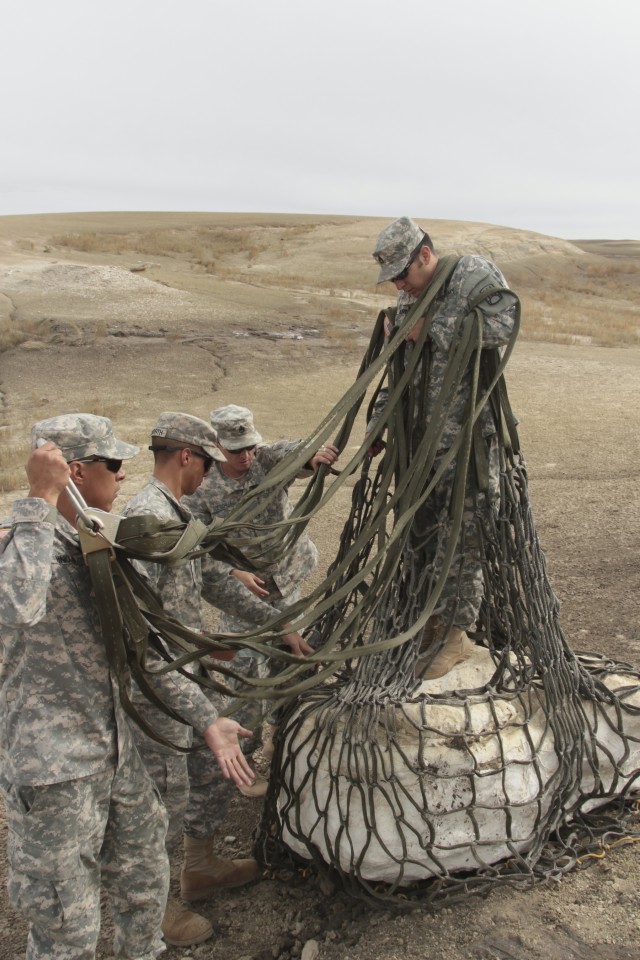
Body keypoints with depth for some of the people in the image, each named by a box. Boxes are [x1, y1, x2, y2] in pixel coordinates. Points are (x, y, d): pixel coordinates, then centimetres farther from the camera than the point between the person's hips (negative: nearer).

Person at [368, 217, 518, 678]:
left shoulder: (475, 274, -8)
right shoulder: (409, 301, 14)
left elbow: (503, 324, -26)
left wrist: (431, 330, -19)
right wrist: (377, 423, 16)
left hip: (468, 436, -7)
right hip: (422, 437, 8)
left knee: (460, 536, -4)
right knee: (422, 532, 11)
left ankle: (454, 632, 10)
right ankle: (434, 622, 26)